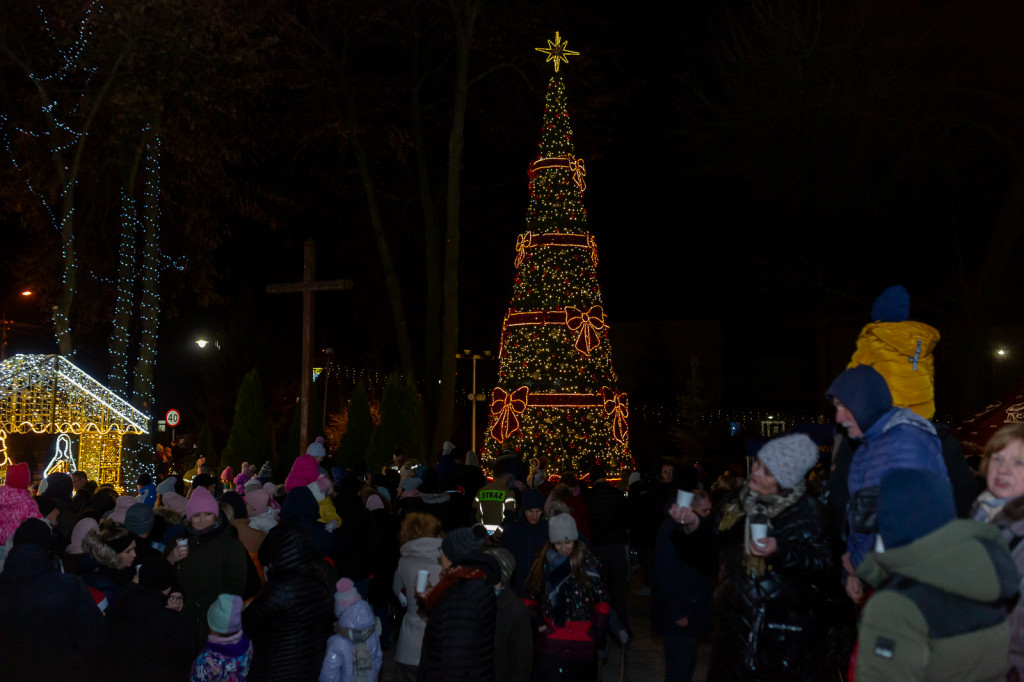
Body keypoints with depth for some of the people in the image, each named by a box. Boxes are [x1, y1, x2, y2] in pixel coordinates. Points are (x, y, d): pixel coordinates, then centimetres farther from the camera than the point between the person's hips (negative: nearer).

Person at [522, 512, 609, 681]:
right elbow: (529, 596, 12)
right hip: (550, 639, 0)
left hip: (583, 641, 0)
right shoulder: (543, 563, 4)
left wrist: (600, 629, -3)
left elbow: (602, 597, 4)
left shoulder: (588, 563, 0)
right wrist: (535, 620, -1)